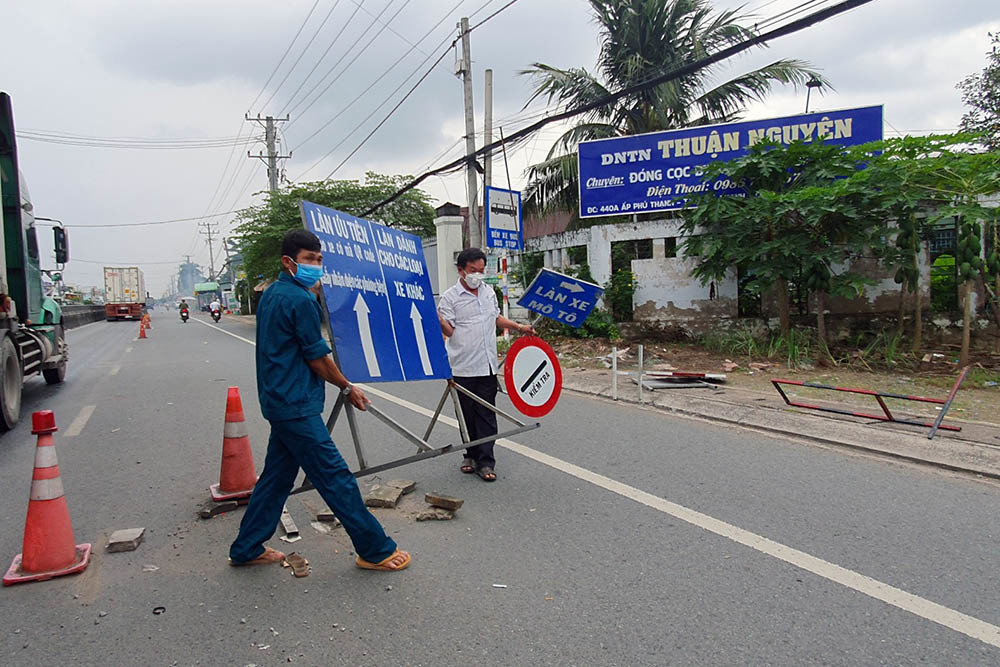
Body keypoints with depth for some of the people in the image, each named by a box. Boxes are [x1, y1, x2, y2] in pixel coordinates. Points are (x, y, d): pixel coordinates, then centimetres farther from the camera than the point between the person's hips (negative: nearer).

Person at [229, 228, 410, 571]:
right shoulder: (300, 300, -16)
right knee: (336, 478, -4)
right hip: (297, 406, -10)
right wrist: (347, 388, 0)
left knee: (277, 475, 18)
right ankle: (376, 550, 5)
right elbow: (317, 357, -12)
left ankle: (246, 549, 29)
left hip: (280, 401, 10)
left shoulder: (271, 295, 14)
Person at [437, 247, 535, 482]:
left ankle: (485, 462, 5)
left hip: (487, 365, 4)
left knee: (486, 414, 2)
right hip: (463, 368, -3)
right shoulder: (450, 297, -4)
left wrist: (519, 327, 21)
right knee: (467, 414, 7)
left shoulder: (489, 292, 13)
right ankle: (472, 455, 23)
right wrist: (438, 318, -28)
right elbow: (449, 331, -10)